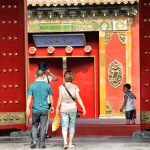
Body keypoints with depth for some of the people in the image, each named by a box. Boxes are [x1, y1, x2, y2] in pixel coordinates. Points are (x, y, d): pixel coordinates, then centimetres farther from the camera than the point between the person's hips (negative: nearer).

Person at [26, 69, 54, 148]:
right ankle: (42, 144, 9)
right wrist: (52, 106, 18)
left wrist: (27, 108, -2)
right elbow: (51, 97, 5)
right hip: (44, 109, 0)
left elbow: (29, 97, -6)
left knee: (34, 125, 16)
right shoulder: (47, 85, -3)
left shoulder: (32, 85, -4)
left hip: (35, 109, 0)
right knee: (43, 127, 6)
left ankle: (34, 140, -2)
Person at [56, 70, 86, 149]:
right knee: (72, 126, 13)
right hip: (73, 109, 0)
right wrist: (83, 107, 1)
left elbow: (60, 99, -2)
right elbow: (78, 98, -6)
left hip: (64, 109, 0)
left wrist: (57, 108, 11)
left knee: (64, 126, 1)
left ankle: (65, 142, -17)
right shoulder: (75, 87, -5)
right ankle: (70, 143, 18)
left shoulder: (61, 87, -4)